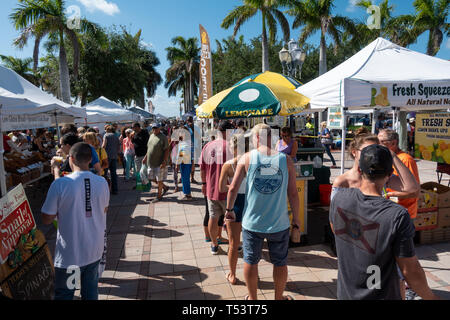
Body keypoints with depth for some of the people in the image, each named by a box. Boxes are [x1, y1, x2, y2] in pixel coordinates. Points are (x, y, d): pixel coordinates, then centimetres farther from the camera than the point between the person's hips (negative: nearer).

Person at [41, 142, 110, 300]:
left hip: (70, 254, -3)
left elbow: (46, 219, -10)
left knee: (63, 294, 17)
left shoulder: (60, 184, -19)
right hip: (95, 250, 4)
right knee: (91, 290, 20)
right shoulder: (102, 182, -7)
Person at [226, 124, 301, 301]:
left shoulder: (247, 158, -7)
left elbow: (233, 188, -5)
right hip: (279, 223, 1)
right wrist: (296, 217, 11)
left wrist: (229, 209, 11)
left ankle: (252, 298, 36)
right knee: (280, 263, 20)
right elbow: (293, 193, -4)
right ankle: (279, 297, 39)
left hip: (252, 223, 0)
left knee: (250, 261, 19)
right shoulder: (285, 160, -6)